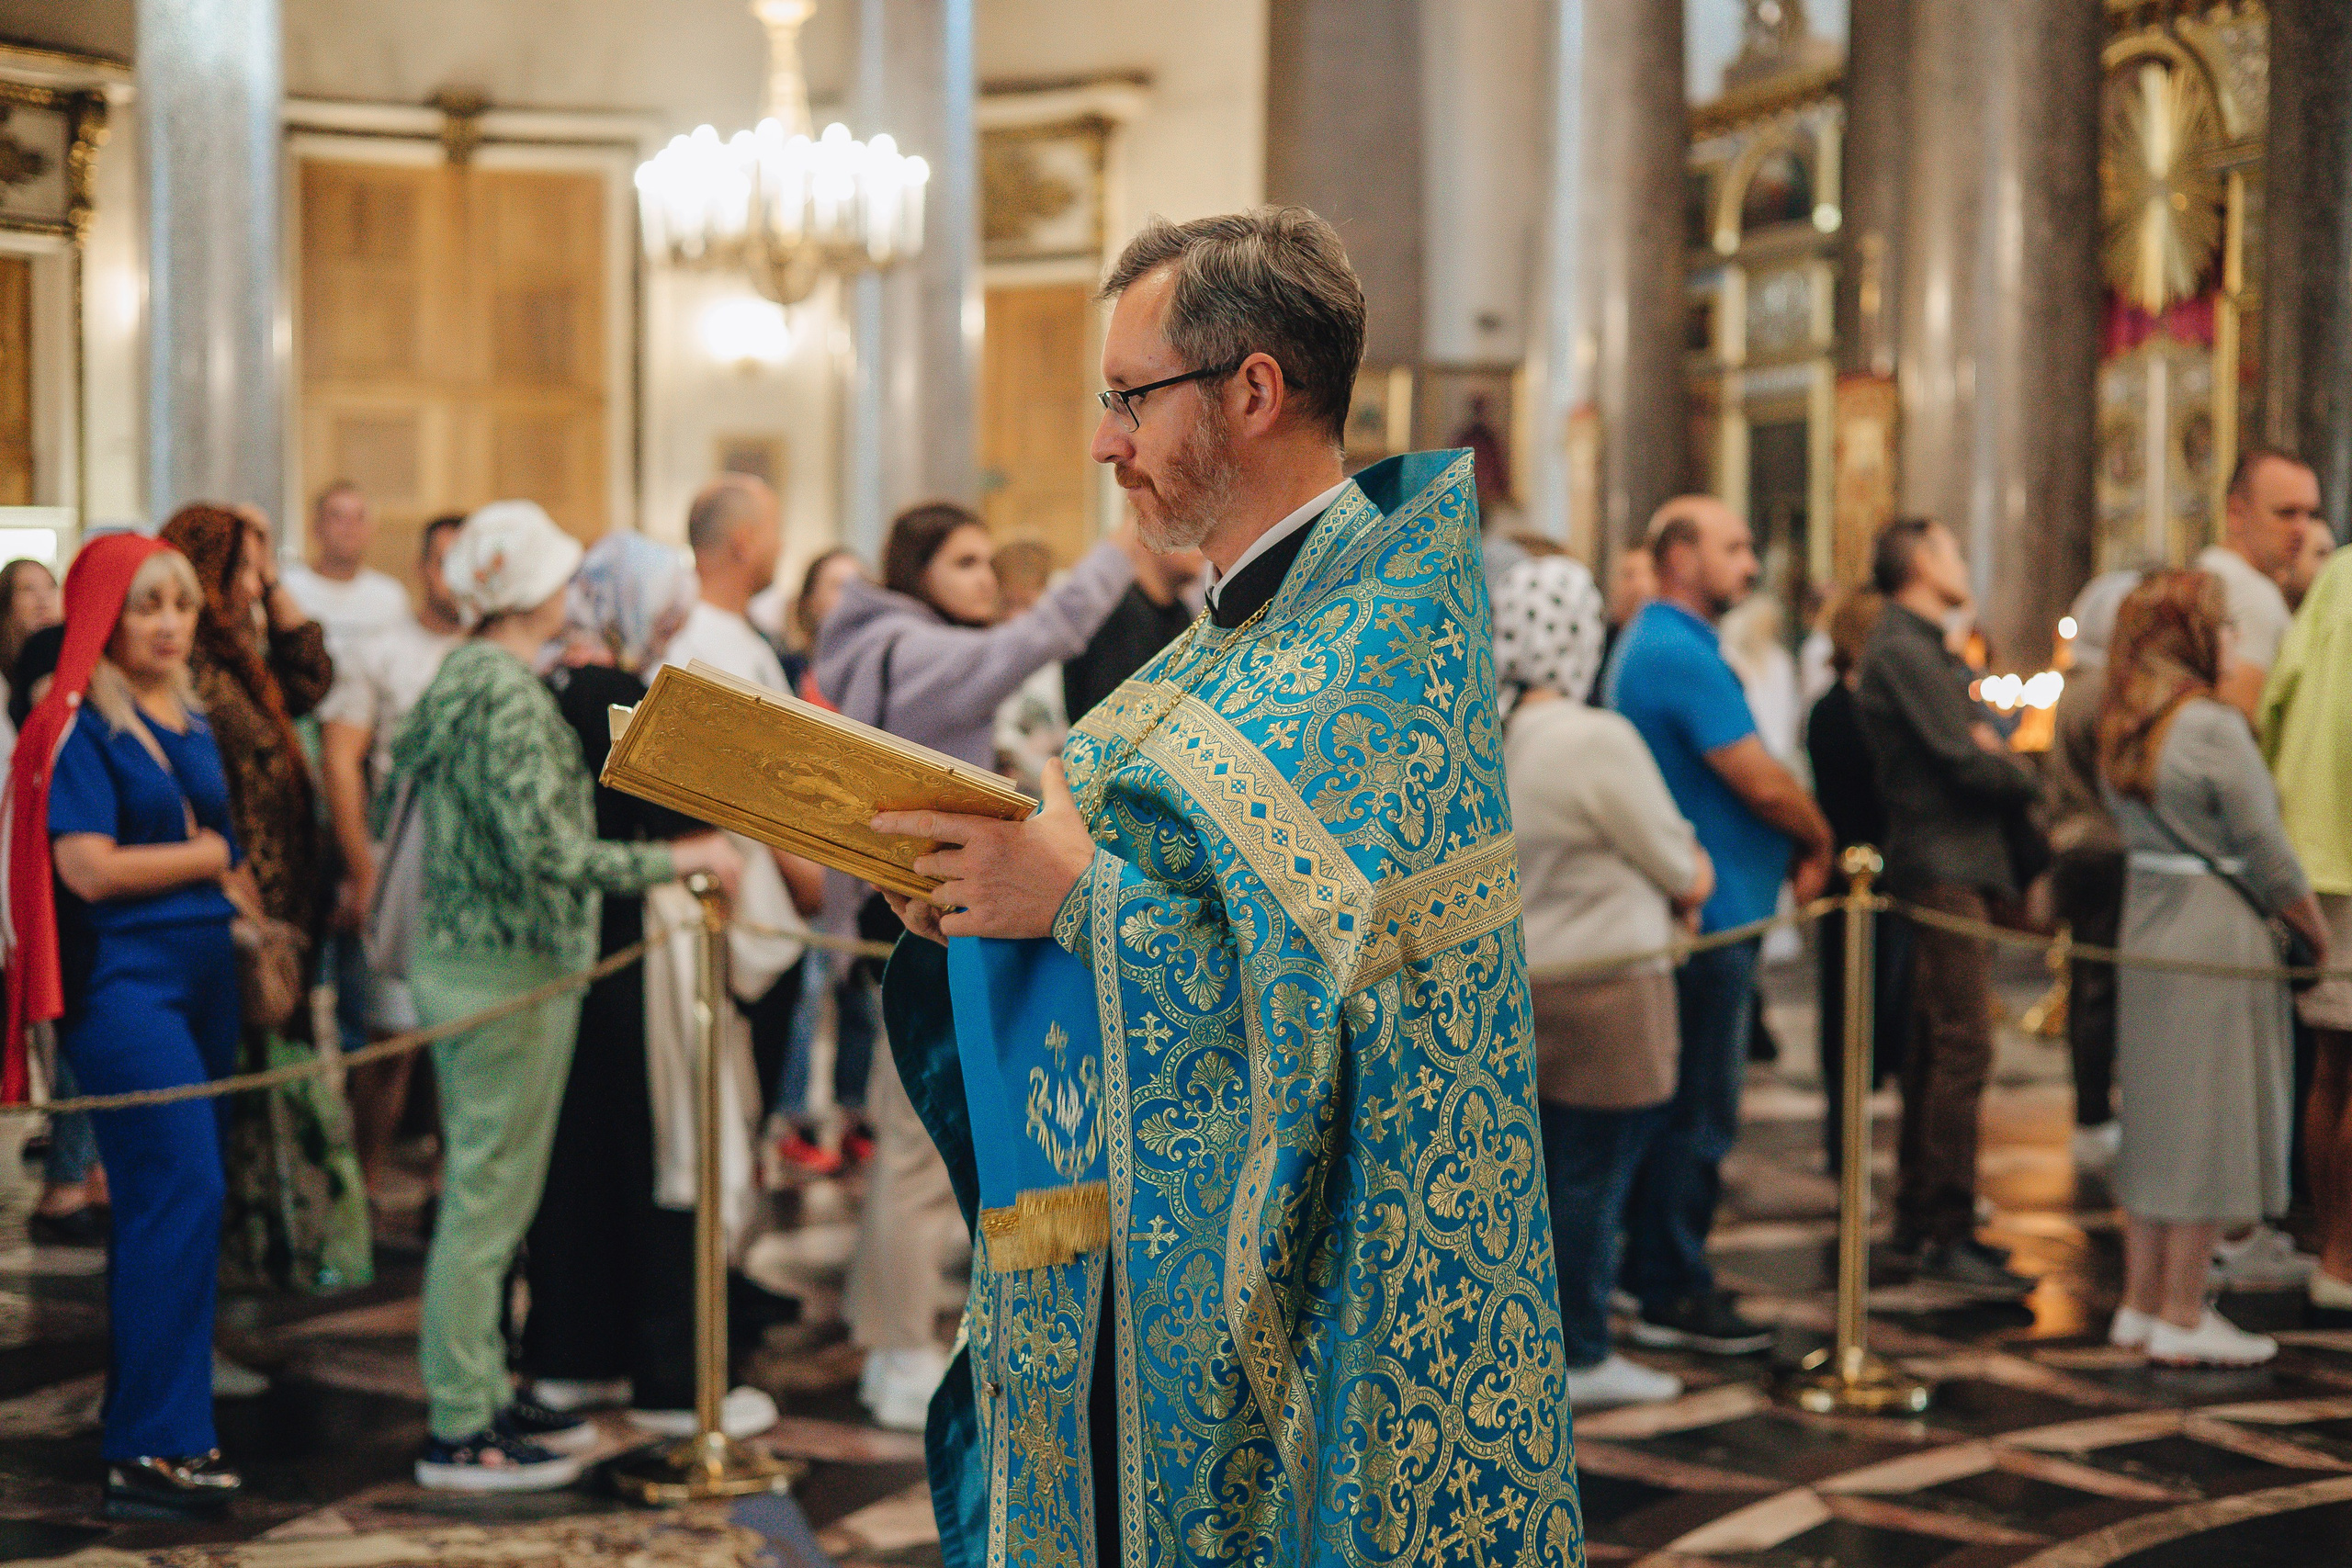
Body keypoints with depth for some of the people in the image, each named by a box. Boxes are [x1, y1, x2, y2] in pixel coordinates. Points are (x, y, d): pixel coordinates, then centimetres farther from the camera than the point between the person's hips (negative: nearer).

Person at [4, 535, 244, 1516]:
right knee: (186, 1193, -14)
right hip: (123, 981, -8)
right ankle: (153, 1450, -10)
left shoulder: (190, 723, 15)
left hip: (201, 974, 8)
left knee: (160, 1203, 10)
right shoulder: (79, 727, -8)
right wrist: (210, 857, -4)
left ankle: (142, 1423, 17)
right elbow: (90, 868, -16)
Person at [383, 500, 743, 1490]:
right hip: (507, 972, -10)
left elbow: (392, 805, 20)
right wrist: (679, 859, -17)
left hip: (462, 956, 10)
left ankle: (480, 1395, 25)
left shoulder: (458, 679, 12)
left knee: (485, 1193, 16)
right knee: (488, 1196, -4)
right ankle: (461, 1434, 2)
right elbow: (548, 852, -25)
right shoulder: (510, 695, -18)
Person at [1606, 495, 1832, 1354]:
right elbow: (1762, 783, -20)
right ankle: (1674, 1298, 2)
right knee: (1697, 1112, -4)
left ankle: (1658, 1274, 24)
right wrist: (1818, 841, -1)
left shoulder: (1655, 643, 16)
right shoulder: (1682, 654, -18)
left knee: (1682, 1106, 16)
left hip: (1694, 910, 11)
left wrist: (1793, 845, 5)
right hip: (1712, 912, -11)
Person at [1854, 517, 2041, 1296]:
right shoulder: (1905, 649, -13)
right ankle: (1944, 1236, -12)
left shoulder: (1925, 648, 21)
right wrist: (2018, 775, 1)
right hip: (1944, 866, -11)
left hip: (1954, 866, 11)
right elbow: (1966, 763, -18)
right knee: (1963, 1048, -13)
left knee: (1935, 1048, 15)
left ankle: (1919, 1217, 22)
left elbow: (1979, 748, 17)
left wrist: (1999, 761, -4)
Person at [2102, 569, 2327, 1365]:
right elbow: (2269, 859, -12)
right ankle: (2181, 1317, 4)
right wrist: (2319, 939, 0)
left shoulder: (2121, 733, 7)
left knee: (2154, 1118, 14)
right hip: (2217, 940, -8)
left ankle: (2141, 1302, 20)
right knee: (2209, 1123, 0)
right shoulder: (2213, 728, -16)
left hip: (2144, 932, 8)